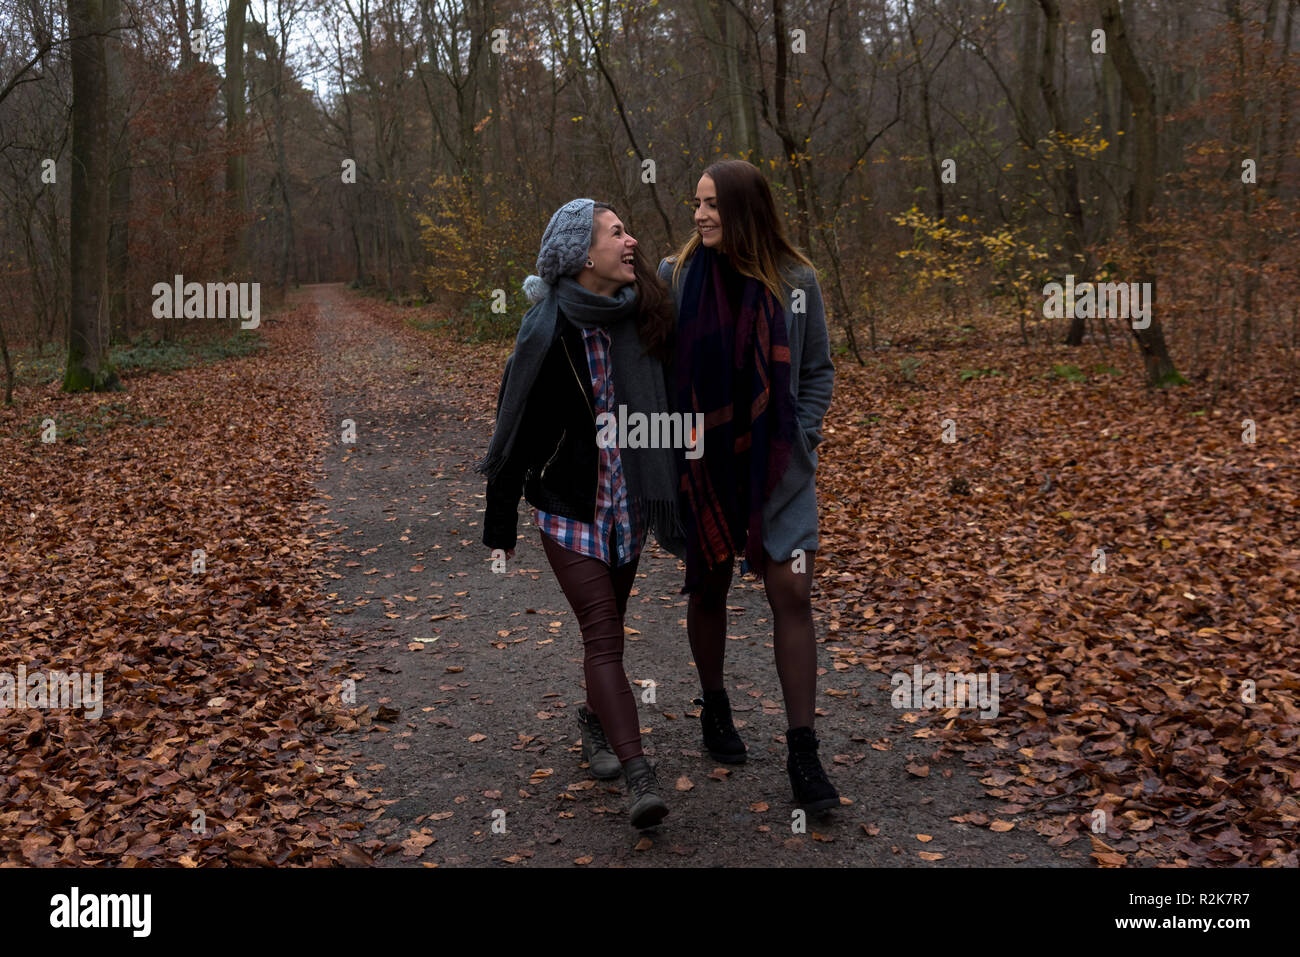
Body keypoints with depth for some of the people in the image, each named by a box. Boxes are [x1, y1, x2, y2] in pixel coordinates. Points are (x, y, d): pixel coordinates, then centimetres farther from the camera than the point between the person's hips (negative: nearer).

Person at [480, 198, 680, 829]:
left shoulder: (641, 316, -1)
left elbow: (664, 404, 10)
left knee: (607, 624, 17)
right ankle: (639, 776, -9)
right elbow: (517, 422, -11)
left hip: (628, 503, 5)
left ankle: (595, 719, 41)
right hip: (569, 506, -5)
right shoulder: (549, 330, -16)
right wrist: (500, 522, -6)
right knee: (602, 635, -8)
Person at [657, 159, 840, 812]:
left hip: (778, 466, 0)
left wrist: (801, 436, -3)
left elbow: (817, 372, 8)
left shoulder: (796, 281, -2)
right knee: (708, 588, 13)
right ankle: (714, 708, 38)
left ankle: (803, 756, 5)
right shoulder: (674, 276, -4)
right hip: (702, 463, 0)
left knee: (792, 595, -4)